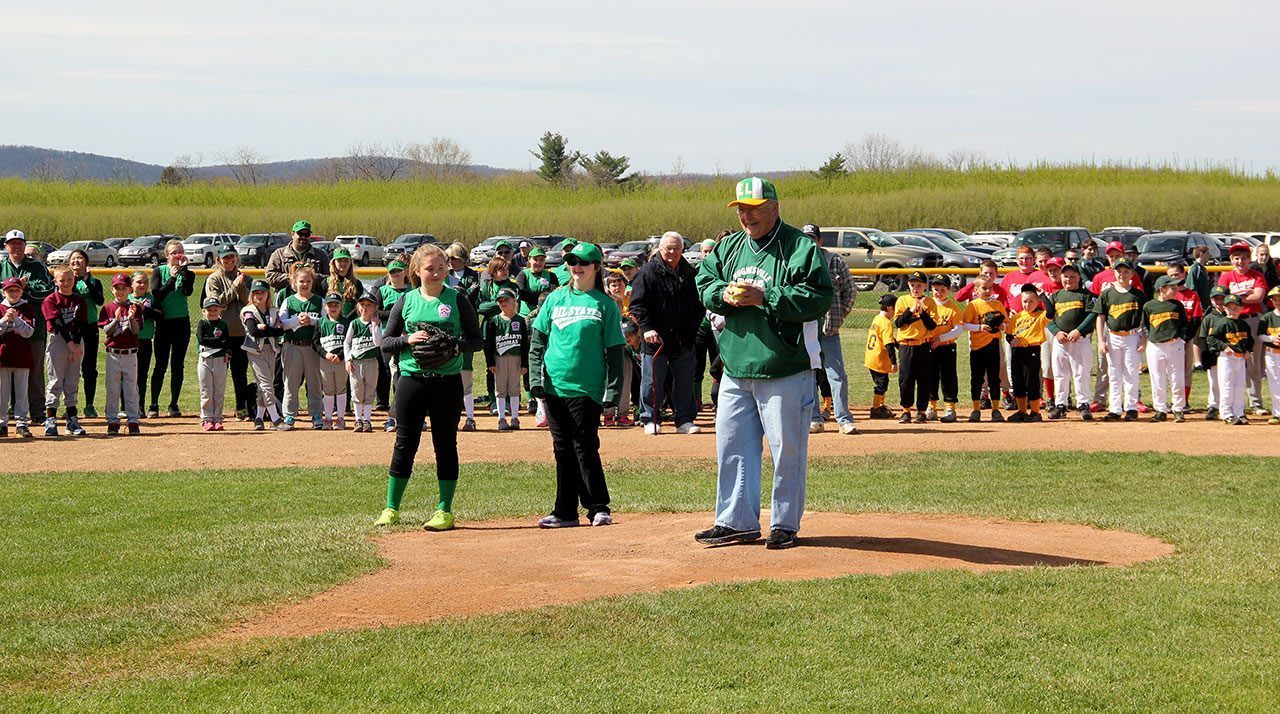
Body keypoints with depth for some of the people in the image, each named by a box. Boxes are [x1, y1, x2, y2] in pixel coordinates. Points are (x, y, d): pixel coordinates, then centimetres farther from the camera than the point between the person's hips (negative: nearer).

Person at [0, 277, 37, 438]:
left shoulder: (28, 309, 4)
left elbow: (28, 332, -7)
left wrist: (16, 319, -19)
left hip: (22, 356, -1)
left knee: (21, 391, 2)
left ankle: (21, 423, 5)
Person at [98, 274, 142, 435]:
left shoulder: (135, 307, 2)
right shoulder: (108, 308, 4)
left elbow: (135, 330, -8)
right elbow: (107, 330, -4)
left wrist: (131, 318, -27)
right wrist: (116, 320, -21)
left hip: (130, 354, 0)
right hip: (113, 353, 0)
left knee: (131, 389, 3)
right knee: (112, 390, 4)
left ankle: (133, 422, 7)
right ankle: (112, 422, 9)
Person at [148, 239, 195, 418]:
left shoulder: (188, 273, 6)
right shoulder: (159, 271, 4)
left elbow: (187, 291, -14)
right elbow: (156, 294, -10)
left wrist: (183, 269, -13)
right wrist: (172, 279, -16)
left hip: (182, 322, 1)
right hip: (163, 322, -1)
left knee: (178, 366, 4)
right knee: (161, 365, -3)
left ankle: (174, 405, 12)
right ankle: (153, 406, 2)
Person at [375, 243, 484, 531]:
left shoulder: (457, 300, 2)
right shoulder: (406, 302, 6)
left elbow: (478, 341, 3)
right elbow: (386, 342, 8)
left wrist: (456, 344, -16)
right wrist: (407, 340, -12)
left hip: (447, 381, -1)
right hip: (412, 379, 1)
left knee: (445, 445, 4)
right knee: (405, 444, 5)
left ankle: (445, 510, 11)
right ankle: (391, 509, 14)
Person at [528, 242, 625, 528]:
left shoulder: (605, 305, 1)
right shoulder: (555, 299, 11)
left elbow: (614, 351, 0)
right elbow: (537, 341, 11)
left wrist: (612, 391, -7)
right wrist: (535, 377, 0)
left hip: (586, 388, -4)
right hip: (554, 385, 4)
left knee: (585, 448, -6)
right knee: (563, 450, 8)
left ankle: (599, 508, 2)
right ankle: (565, 512, 13)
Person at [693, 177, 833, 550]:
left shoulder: (800, 248, -8)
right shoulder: (728, 247, 13)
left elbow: (820, 296, -16)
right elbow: (704, 283, 18)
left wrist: (765, 297, -20)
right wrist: (723, 295, -5)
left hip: (784, 370, -6)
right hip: (735, 369, 6)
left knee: (787, 449, 1)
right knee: (732, 446, 9)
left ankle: (785, 524, 11)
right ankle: (737, 521, 19)